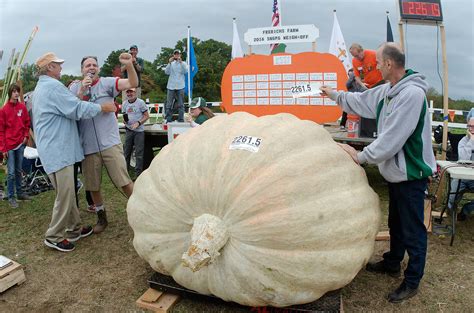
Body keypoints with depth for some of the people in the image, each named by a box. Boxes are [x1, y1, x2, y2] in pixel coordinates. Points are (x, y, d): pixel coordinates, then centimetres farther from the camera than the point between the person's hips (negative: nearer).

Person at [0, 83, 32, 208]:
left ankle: (19, 193, 24)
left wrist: (26, 136, 1)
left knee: (19, 170, 14)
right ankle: (11, 197, 7)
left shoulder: (22, 106, 5)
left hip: (20, 144, 4)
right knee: (11, 173, -2)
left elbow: (27, 123, 15)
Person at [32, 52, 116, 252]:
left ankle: (74, 229, 26)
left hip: (56, 148, 11)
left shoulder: (41, 87, 20)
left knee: (68, 192, 16)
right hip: (58, 149, -11)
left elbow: (67, 107, 19)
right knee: (65, 194, -4)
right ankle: (54, 237, 8)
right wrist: (103, 107, -7)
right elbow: (77, 110, -17)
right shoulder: (52, 86, -15)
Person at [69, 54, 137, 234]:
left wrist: (129, 65, -28)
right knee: (93, 186, 13)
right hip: (88, 146, 3)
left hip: (110, 143, -3)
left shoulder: (107, 83, 1)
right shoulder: (74, 87, 9)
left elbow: (132, 84, -11)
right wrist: (81, 91, -15)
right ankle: (101, 218, 33)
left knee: (124, 182, -4)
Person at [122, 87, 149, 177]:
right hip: (128, 130, 5)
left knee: (139, 153, -3)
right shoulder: (124, 103, 10)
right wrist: (125, 120, -4)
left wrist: (138, 123, -19)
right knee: (126, 151, 10)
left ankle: (138, 173, 4)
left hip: (139, 131, -5)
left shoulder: (140, 102, -5)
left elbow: (147, 116, -6)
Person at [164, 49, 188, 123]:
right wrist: (169, 63, -10)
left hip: (180, 86, -1)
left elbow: (186, 71, -9)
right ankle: (168, 120, 2)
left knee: (181, 104, -1)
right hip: (171, 86, 1)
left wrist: (181, 62, -16)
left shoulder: (183, 63, 10)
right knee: (169, 105, -1)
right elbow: (166, 72, 0)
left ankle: (181, 120, 3)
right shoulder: (171, 64, 14)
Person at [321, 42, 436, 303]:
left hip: (411, 173, -9)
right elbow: (361, 101, 21)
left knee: (413, 230, 6)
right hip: (396, 171, 9)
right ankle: (392, 263, 44)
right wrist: (334, 94, 27)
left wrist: (361, 157, -21)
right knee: (396, 222, 24)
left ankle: (412, 282, 23)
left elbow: (391, 139, -29)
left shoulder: (412, 93, -26)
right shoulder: (388, 90, 4)